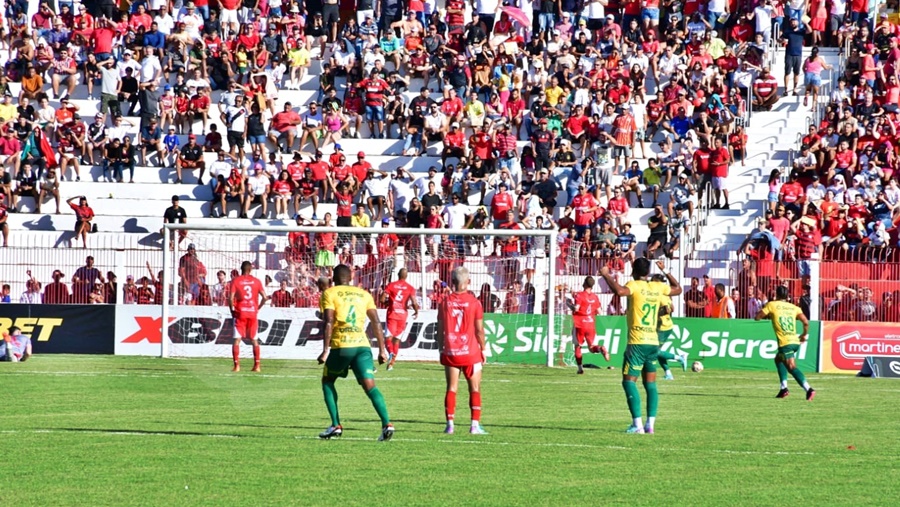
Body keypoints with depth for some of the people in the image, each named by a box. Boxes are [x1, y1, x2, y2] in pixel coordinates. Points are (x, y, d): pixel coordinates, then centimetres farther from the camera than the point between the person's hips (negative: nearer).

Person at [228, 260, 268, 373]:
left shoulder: (236, 281, -3)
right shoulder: (256, 281, 4)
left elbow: (231, 298, -12)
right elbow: (265, 297, -2)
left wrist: (232, 310, 2)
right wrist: (258, 307, 13)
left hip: (240, 313, -2)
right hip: (253, 312, 2)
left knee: (237, 340, 0)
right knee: (254, 340, 11)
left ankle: (237, 365, -9)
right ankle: (257, 365, 9)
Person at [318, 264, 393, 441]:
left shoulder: (329, 294, 5)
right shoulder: (364, 294, 16)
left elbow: (329, 322, -8)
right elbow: (376, 322, 9)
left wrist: (325, 350, -10)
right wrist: (382, 349, 10)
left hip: (341, 346, -2)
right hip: (362, 345, 2)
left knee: (327, 381, 20)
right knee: (370, 386, -6)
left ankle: (336, 425, 12)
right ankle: (386, 423, -27)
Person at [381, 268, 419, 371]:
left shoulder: (391, 285, 1)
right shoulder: (410, 288, 0)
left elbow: (382, 299, -5)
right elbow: (414, 302, -9)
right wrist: (416, 311, 11)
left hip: (392, 314, -1)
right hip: (402, 315, 1)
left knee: (389, 337, 1)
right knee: (397, 340, 11)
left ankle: (391, 353, -29)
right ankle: (391, 363, 10)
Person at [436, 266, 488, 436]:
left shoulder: (445, 301, 0)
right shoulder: (474, 302, -7)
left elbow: (440, 328, 3)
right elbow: (479, 329, -5)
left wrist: (441, 348, 13)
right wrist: (483, 349, 7)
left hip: (450, 352, 2)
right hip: (471, 351, -2)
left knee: (451, 388, 6)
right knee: (475, 388, 4)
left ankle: (450, 424, 0)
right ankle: (475, 425, -2)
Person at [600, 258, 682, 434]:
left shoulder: (635, 286, -6)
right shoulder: (658, 287, 10)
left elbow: (620, 291, -28)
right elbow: (677, 289, 29)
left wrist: (606, 275, -15)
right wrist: (665, 271, 39)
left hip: (637, 342, -6)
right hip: (654, 342, 6)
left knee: (629, 381, -4)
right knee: (650, 383, 12)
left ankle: (637, 424, -14)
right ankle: (650, 423, 7)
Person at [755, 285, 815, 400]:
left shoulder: (772, 305, 4)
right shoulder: (793, 307, 13)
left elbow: (757, 317, 8)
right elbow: (806, 322, 3)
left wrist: (767, 316, 28)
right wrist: (804, 334, 19)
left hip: (785, 343, -6)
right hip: (796, 341, 6)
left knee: (792, 367, -12)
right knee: (778, 359, 28)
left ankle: (808, 389, -31)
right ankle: (784, 388, 19)